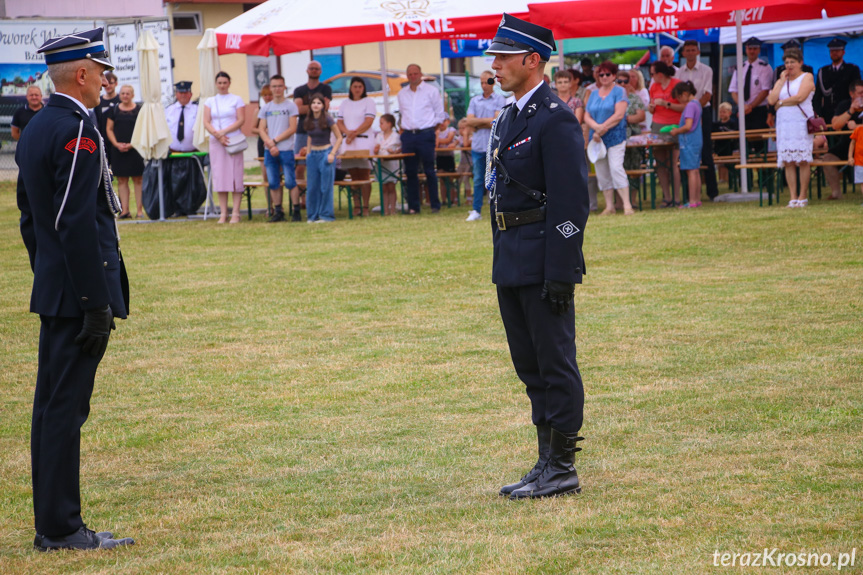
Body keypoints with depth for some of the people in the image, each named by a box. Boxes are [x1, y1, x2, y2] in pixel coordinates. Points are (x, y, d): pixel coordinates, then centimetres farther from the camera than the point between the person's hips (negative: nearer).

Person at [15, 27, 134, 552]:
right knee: (66, 406, -7)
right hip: (79, 293, -10)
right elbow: (78, 224, -21)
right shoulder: (77, 130, -16)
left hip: (53, 292, 10)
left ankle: (51, 523, 17)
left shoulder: (36, 130, 14)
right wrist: (96, 304, -20)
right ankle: (61, 528, -3)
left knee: (52, 405, 12)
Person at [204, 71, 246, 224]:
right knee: (219, 177, -1)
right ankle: (223, 214, 1)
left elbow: (241, 120, -4)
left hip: (234, 141, -3)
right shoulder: (210, 101, 12)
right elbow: (206, 122, 4)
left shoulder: (236, 100, 5)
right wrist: (217, 135, -12)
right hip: (216, 142, 3)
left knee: (235, 175, -6)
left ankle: (235, 214, -5)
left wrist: (224, 131, -14)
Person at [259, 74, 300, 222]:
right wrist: (269, 144, -9)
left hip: (286, 149, -4)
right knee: (273, 183, 4)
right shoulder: (266, 108, 12)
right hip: (269, 150, 4)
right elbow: (261, 129, 8)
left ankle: (296, 211, 0)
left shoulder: (290, 106, 0)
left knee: (290, 182, -5)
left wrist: (275, 140, -10)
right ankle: (278, 211, 11)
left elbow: (292, 128, -6)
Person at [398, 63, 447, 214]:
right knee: (410, 171, 2)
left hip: (425, 134, -4)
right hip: (408, 135, 4)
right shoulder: (402, 94, 15)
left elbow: (440, 114, 6)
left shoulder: (431, 91, 3)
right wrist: (403, 128, 12)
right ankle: (413, 206, 6)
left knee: (429, 171, -4)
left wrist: (432, 129, 2)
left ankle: (435, 205, -1)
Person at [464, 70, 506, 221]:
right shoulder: (474, 100, 14)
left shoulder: (499, 100, 1)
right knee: (478, 180, 6)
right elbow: (469, 121, 3)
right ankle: (476, 211, 10)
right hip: (477, 145, 4)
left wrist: (478, 123, -5)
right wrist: (486, 121, -8)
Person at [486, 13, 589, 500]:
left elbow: (573, 201, -17)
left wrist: (561, 274, -21)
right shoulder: (509, 118, 16)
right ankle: (547, 463, 21)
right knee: (531, 366, 13)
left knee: (555, 365, -3)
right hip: (512, 264, 10)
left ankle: (563, 470, 3)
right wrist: (502, 259, 18)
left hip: (543, 262, -10)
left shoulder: (556, 120, -13)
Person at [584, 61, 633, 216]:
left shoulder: (619, 92, 0)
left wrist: (603, 128, -15)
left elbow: (619, 115, -11)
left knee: (616, 168, -17)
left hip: (615, 137, -5)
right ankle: (609, 206, 10)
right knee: (601, 172, 4)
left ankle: (627, 205, -17)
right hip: (596, 138, 6)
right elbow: (586, 117, 7)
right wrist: (597, 128, -13)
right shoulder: (594, 94, 15)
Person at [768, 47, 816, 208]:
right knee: (788, 162, -3)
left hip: (801, 122, -5)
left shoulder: (807, 77, 4)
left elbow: (800, 97, -12)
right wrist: (782, 81, 4)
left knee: (803, 160, -8)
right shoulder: (782, 80, 19)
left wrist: (781, 102, -1)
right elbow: (771, 100, 4)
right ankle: (793, 197, -2)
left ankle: (803, 197, -5)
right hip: (784, 123, 5)